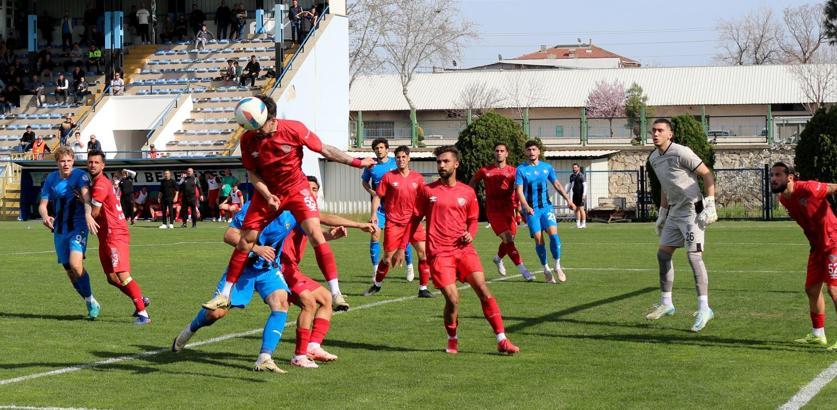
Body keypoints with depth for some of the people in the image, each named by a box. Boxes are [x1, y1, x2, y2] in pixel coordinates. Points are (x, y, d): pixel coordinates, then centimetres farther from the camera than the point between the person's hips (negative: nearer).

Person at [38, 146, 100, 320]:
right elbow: (43, 204, 5)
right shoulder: (51, 179, 4)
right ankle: (92, 305, 23)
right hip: (59, 231, 5)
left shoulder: (80, 175, -11)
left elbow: (86, 195, -29)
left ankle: (91, 301, -8)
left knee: (75, 264, -24)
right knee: (70, 272, 7)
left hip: (78, 227, -5)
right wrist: (45, 217, -19)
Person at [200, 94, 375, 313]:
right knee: (244, 242, 0)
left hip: (297, 189, -2)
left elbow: (324, 150, -10)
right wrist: (268, 196, -17)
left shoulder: (294, 129, -21)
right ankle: (225, 295, 13)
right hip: (267, 192, 2)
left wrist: (357, 162, -9)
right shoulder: (248, 139, -14)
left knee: (316, 235, -20)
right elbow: (252, 173, -2)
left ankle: (336, 292, -17)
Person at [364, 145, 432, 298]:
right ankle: (376, 285, 24)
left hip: (413, 221, 2)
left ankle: (423, 289, -1)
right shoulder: (388, 177, -2)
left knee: (423, 252, -9)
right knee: (387, 256, 1)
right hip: (394, 222, -2)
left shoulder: (417, 178, 5)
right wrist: (374, 214, -10)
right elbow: (378, 196, 2)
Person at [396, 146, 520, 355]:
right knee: (452, 300, -11)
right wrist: (402, 247, 8)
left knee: (483, 290, -11)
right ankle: (452, 340, 14)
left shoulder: (468, 192, 9)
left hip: (464, 249, 2)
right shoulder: (427, 191, 5)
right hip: (439, 252, -2)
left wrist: (470, 234, -1)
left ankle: (502, 340, -8)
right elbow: (415, 219, 11)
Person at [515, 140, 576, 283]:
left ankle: (557, 267, -3)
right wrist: (526, 206, -23)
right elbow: (519, 190, -8)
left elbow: (557, 184, 15)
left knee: (553, 234, -15)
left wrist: (568, 200, 7)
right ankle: (546, 269, 10)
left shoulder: (547, 167, 7)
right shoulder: (521, 169, -2)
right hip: (531, 209, -2)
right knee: (539, 239, -6)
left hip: (546, 206, 2)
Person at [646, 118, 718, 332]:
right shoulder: (654, 158, 11)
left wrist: (710, 206, -17)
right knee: (663, 254, 10)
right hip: (674, 212, 9)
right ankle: (666, 303, 21)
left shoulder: (681, 153, -15)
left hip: (692, 210, -9)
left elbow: (707, 175, -12)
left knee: (694, 256, -15)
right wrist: (662, 214, 24)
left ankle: (704, 308, -15)